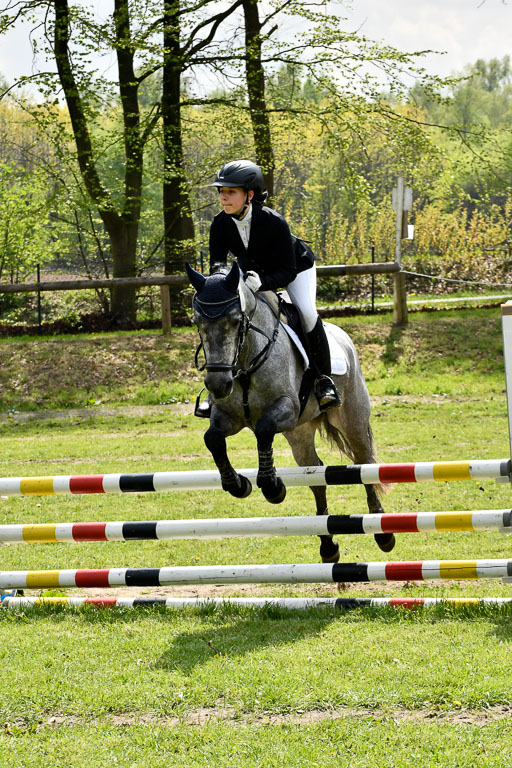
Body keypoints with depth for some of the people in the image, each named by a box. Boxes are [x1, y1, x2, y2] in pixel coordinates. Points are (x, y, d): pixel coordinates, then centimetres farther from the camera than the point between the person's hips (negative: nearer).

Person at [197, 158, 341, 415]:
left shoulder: (274, 222, -36)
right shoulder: (220, 225, -23)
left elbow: (287, 272, -34)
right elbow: (217, 261, -15)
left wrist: (261, 282, -53)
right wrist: (219, 272, -41)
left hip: (296, 267, -4)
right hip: (252, 269, 4)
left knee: (306, 312, -29)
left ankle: (324, 379, -13)